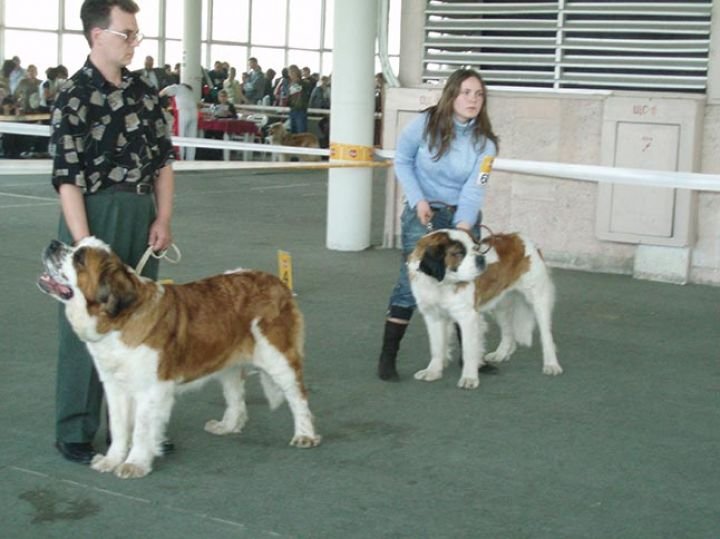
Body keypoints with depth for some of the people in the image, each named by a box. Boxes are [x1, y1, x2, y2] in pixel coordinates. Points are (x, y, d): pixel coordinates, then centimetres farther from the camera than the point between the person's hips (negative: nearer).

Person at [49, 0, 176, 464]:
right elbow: (67, 177, -14)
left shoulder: (144, 91, 8)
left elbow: (163, 159, 12)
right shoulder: (75, 96, -10)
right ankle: (75, 433, 12)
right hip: (95, 215, -6)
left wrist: (163, 218, 2)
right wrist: (84, 246, -18)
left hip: (142, 214, 6)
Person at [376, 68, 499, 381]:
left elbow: (474, 189, -15)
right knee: (411, 281, -10)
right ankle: (387, 357, -4)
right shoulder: (425, 123, -10)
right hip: (423, 213, -3)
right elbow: (402, 162, 0)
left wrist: (462, 230, -28)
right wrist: (418, 200, -12)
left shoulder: (484, 141, -6)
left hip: (463, 216, 3)